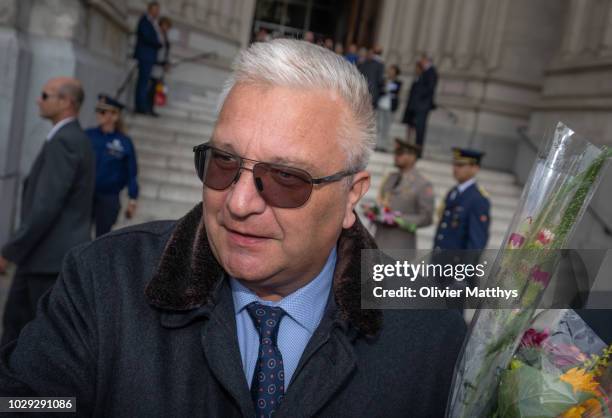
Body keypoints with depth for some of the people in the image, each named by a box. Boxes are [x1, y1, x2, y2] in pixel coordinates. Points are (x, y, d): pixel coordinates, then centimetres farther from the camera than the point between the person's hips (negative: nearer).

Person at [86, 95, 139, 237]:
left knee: (102, 236, 10)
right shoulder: (88, 135, 0)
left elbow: (131, 173, -2)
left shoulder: (124, 142, -5)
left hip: (109, 199, -2)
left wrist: (133, 199, -2)